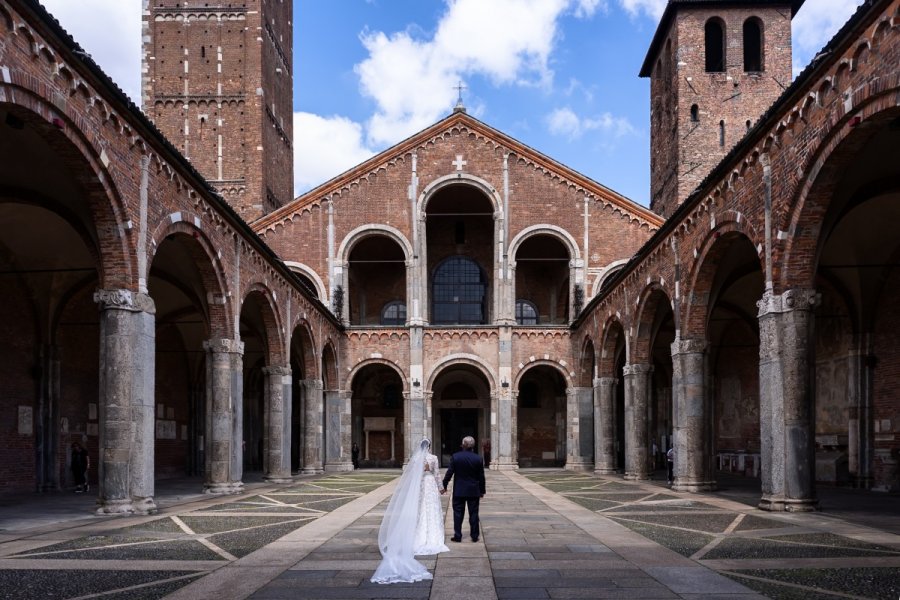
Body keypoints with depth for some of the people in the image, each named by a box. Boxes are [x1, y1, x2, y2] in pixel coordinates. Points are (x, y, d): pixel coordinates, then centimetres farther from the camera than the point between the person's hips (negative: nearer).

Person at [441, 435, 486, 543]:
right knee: (473, 513, 8)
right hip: (474, 491, 1)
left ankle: (457, 536, 8)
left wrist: (444, 486, 5)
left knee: (458, 513, 6)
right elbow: (481, 477, -1)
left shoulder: (455, 457, -9)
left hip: (459, 491, -1)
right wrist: (482, 491, 10)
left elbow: (449, 473, -7)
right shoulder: (478, 459, -6)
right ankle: (474, 536, 12)